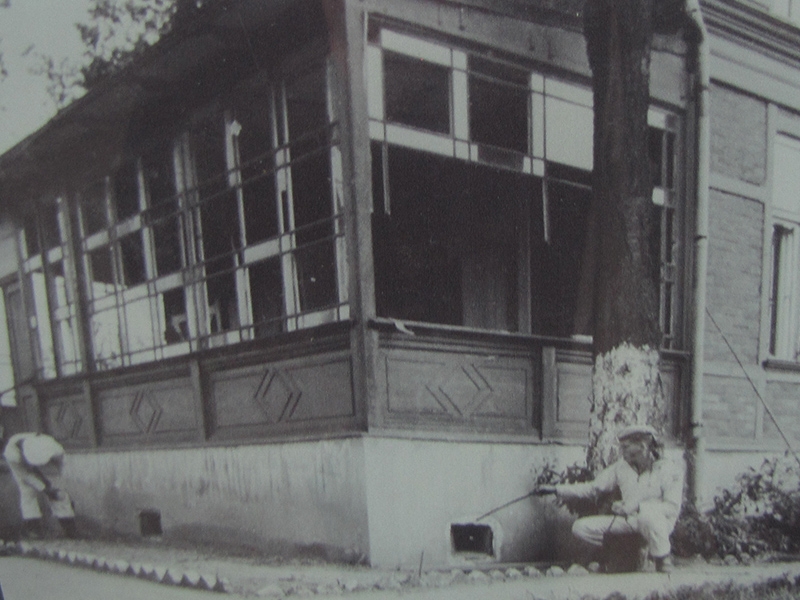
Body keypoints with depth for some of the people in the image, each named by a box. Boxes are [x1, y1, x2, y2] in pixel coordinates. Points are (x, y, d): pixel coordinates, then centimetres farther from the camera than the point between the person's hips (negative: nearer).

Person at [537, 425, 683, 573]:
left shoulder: (669, 470, -9)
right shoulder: (621, 466, 6)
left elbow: (672, 508, -18)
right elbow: (593, 487, 10)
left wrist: (635, 506, -26)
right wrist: (556, 489, 4)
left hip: (660, 523, -5)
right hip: (630, 521, 5)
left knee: (647, 513, -42)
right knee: (580, 527, -10)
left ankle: (663, 561, -17)